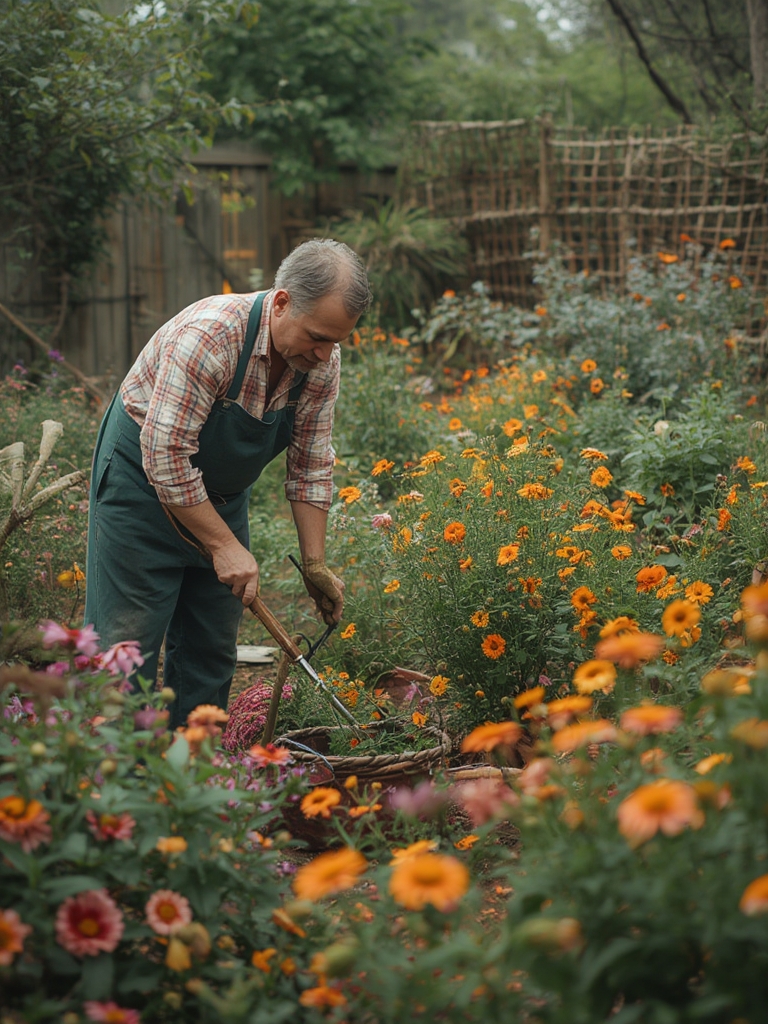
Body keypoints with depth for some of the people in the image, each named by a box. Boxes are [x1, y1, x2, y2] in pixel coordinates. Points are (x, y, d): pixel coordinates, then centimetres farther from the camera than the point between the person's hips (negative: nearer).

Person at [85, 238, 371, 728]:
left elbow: (311, 465, -1)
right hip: (144, 480, -6)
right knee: (131, 644, -8)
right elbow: (165, 455, -31)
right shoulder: (209, 334, -33)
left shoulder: (322, 360, -12)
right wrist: (224, 545, -26)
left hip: (222, 493, 7)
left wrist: (315, 563, -5)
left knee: (212, 650, 8)